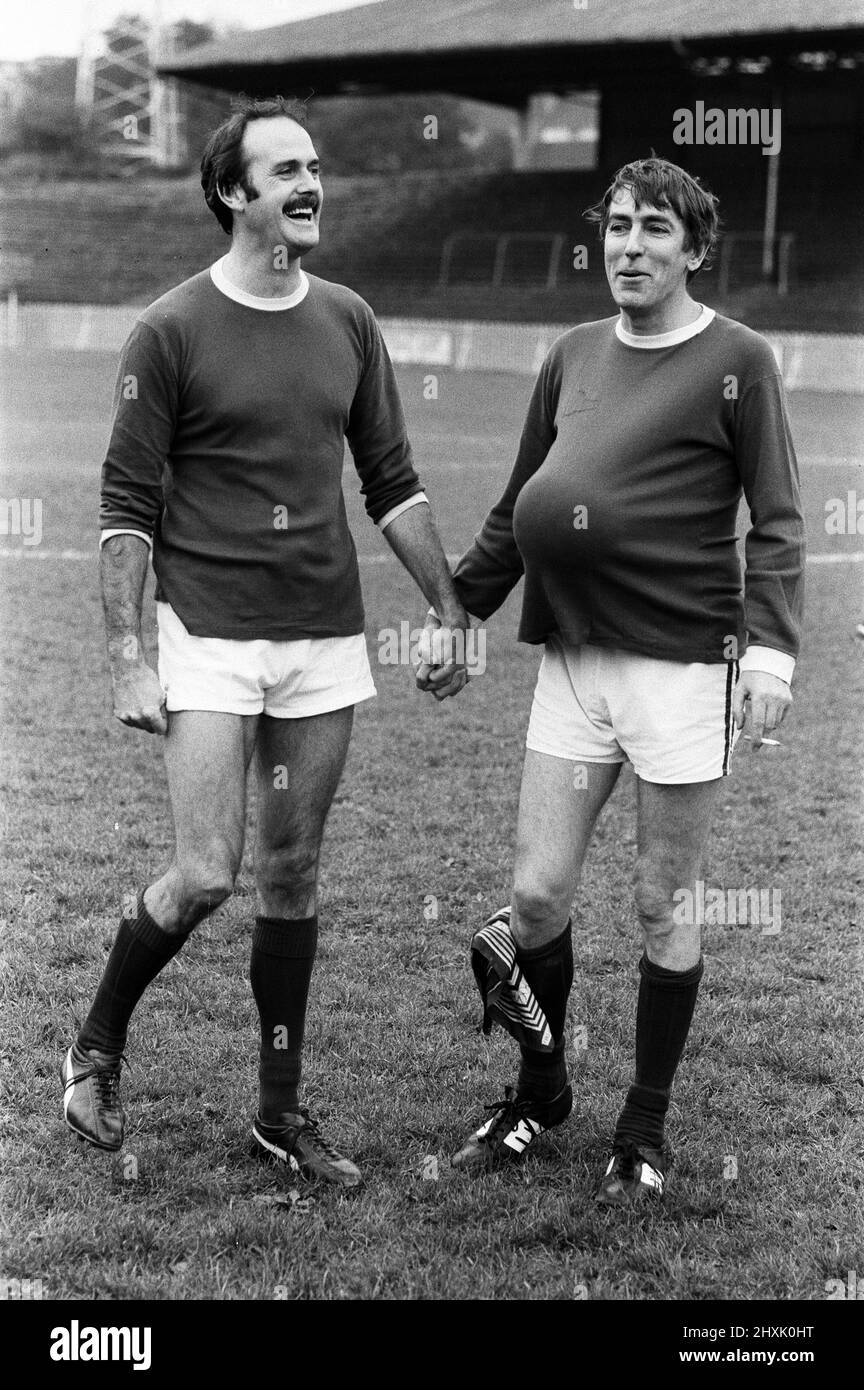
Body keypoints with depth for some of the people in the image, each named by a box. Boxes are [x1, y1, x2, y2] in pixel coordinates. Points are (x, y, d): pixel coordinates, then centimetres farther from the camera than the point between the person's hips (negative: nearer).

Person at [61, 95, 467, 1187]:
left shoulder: (349, 321, 8)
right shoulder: (170, 331, -6)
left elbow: (391, 483, 15)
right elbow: (126, 509, -6)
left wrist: (452, 608, 12)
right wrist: (127, 664, -10)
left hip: (327, 643, 4)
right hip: (211, 643, -4)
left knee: (292, 874, 10)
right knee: (206, 872, -9)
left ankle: (282, 1109, 21)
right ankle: (97, 1045, 19)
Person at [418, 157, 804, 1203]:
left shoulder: (735, 361, -2)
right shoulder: (573, 358, 12)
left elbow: (775, 522, -5)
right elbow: (515, 511, 19)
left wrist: (769, 647, -16)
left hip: (681, 664, -4)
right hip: (570, 659, 4)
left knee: (662, 909, 6)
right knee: (535, 893, 4)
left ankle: (645, 1129, 23)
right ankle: (540, 1093, 28)